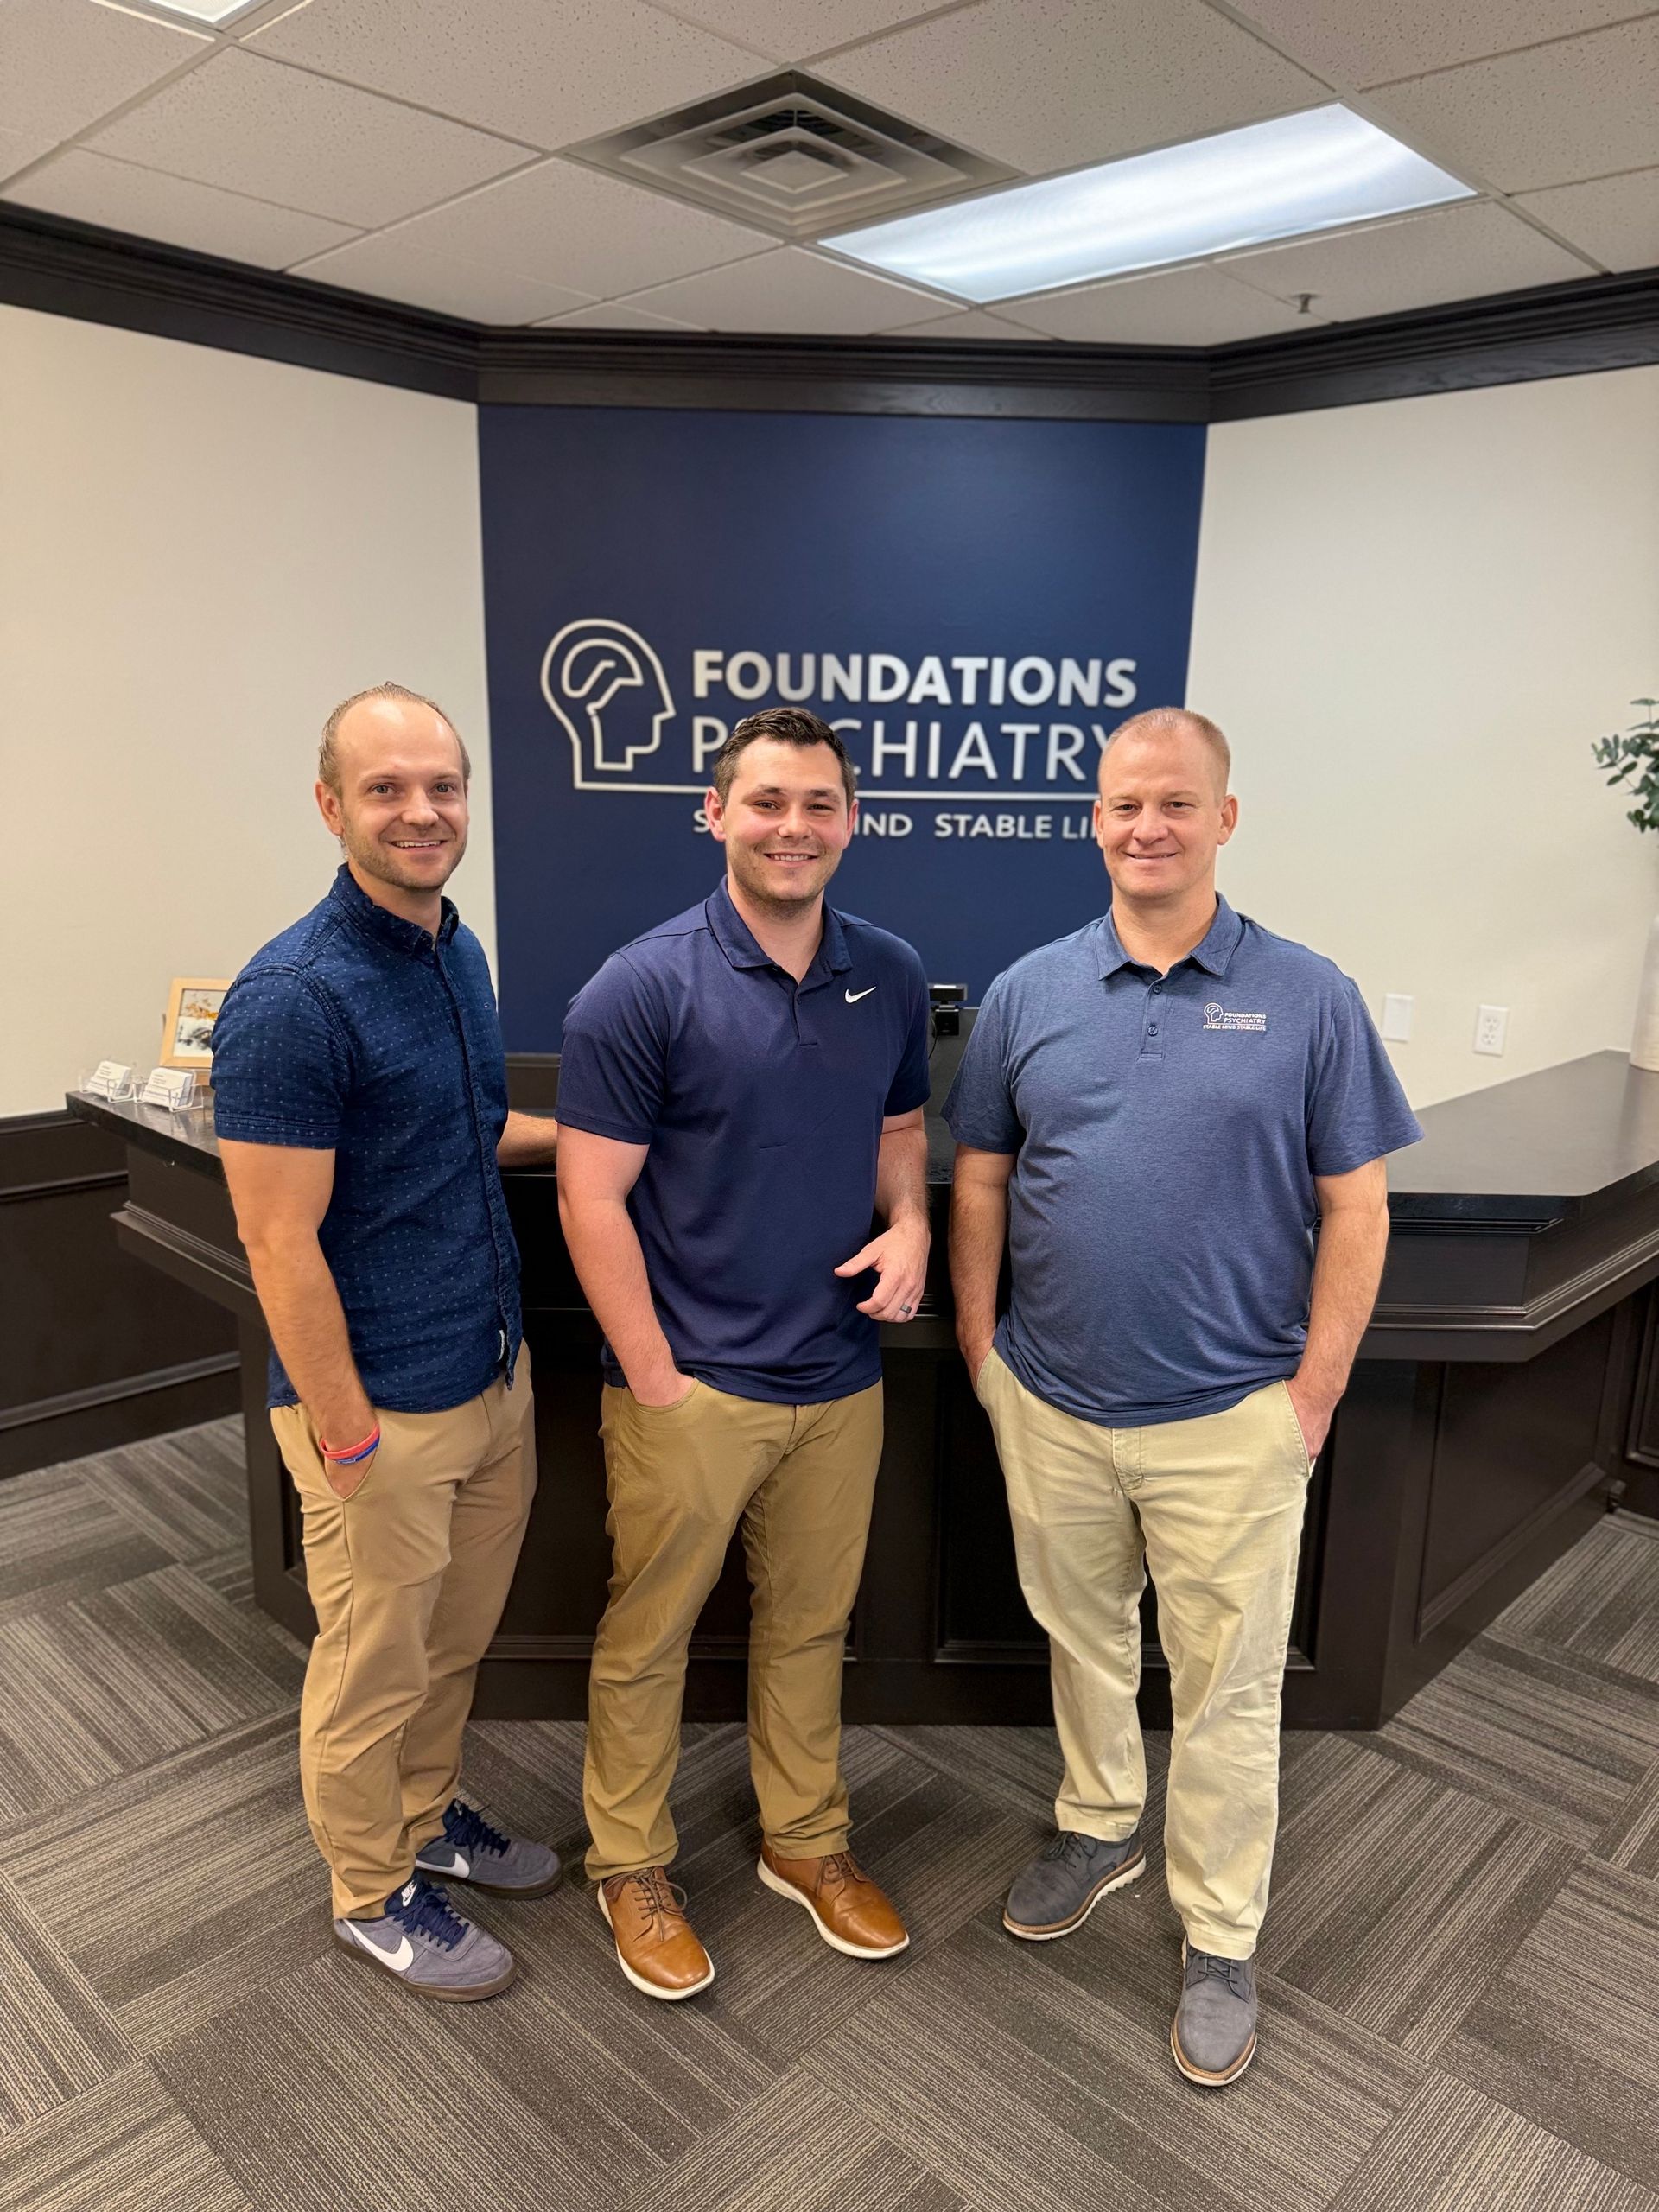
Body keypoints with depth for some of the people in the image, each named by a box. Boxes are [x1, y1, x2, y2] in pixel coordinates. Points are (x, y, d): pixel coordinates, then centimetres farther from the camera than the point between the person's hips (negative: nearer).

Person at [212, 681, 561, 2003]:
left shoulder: (459, 953, 5)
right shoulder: (294, 997, -22)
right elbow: (280, 1242, -21)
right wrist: (347, 1437, -18)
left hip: (494, 1378, 8)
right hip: (383, 1407, -7)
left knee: (457, 1641, 24)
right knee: (376, 1669, 14)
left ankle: (429, 1818, 47)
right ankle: (375, 1895, 37)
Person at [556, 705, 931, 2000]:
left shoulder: (891, 975, 2)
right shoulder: (643, 990, -14)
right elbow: (592, 1197, -13)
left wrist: (910, 1222, -6)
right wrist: (655, 1379, -15)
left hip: (840, 1378, 5)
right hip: (693, 1383, -4)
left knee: (811, 1622, 21)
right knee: (649, 1632, 13)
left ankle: (805, 1841, 43)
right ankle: (631, 1867, 36)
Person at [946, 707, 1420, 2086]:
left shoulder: (1308, 998, -7)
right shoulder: (1029, 993, -1)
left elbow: (1356, 1212, -5)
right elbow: (980, 1184, 5)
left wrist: (1313, 1397, -7)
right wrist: (981, 1349, 3)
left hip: (1228, 1419, -2)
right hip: (1050, 1406, 3)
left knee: (1225, 1690, 11)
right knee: (1082, 1641, 22)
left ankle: (1221, 1943, 32)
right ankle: (1099, 1829, 47)